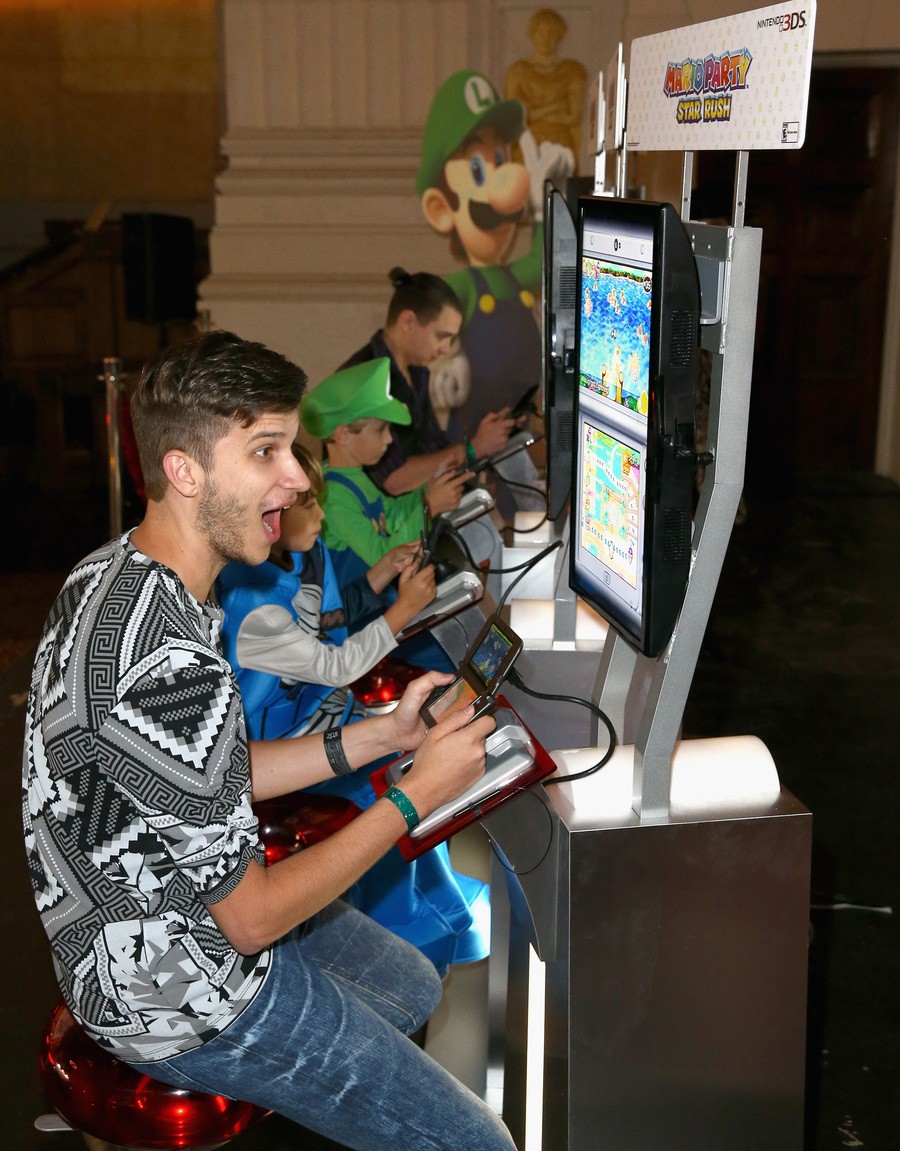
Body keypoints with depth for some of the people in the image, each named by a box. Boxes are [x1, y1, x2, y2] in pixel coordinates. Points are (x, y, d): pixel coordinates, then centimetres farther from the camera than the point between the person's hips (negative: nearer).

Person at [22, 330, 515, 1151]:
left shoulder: (109, 575, -3)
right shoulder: (171, 669, -35)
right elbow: (250, 917, -24)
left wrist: (382, 736, -1)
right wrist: (417, 796, -17)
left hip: (135, 920, 10)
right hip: (179, 996, -9)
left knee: (414, 988, 27)